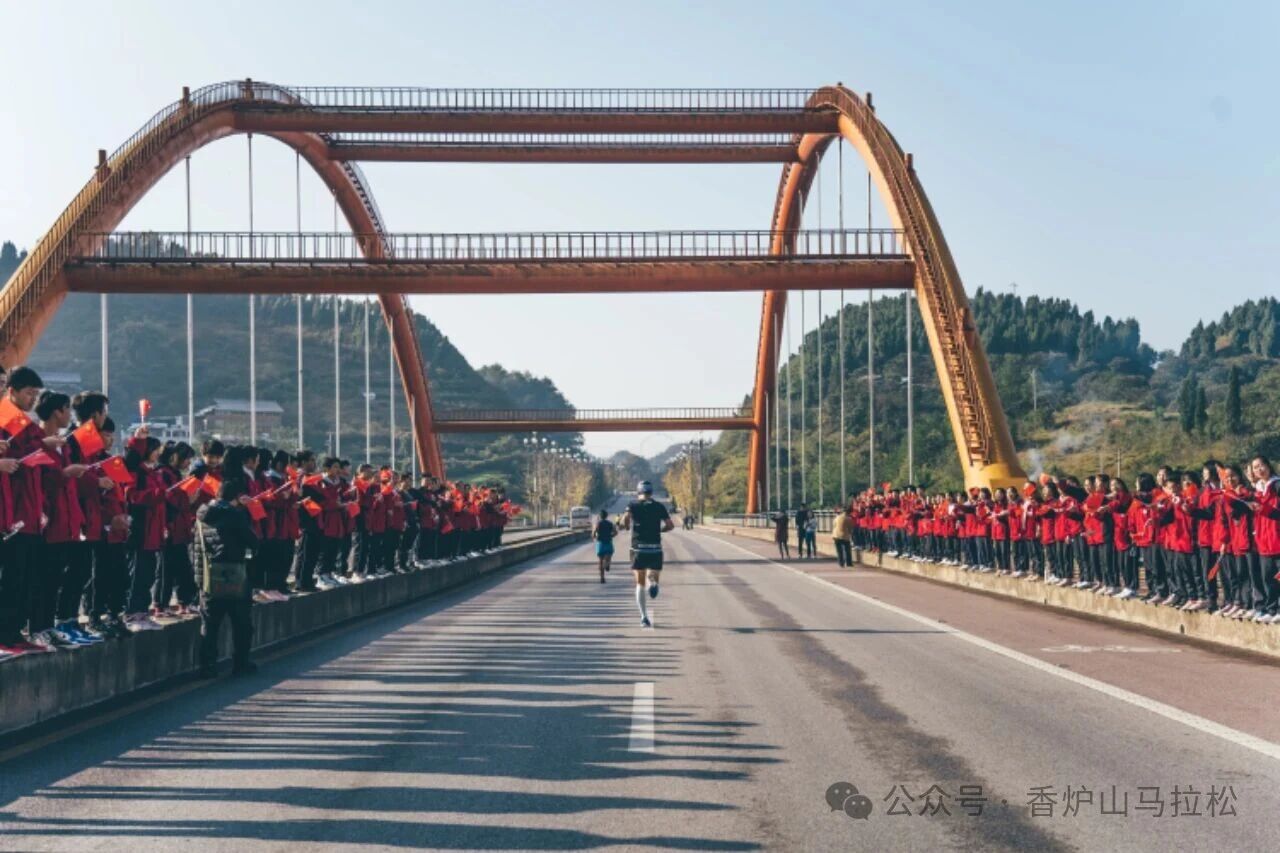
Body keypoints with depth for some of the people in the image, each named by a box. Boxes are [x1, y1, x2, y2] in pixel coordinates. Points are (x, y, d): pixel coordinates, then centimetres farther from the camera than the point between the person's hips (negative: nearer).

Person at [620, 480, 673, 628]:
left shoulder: (633, 505, 2)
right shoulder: (659, 506, 7)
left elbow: (625, 519, -16)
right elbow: (671, 525, 2)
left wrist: (626, 527, 6)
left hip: (638, 548, 0)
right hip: (655, 549, 0)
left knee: (640, 584, 8)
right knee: (654, 575, 19)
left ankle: (644, 617, -4)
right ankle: (653, 582, -19)